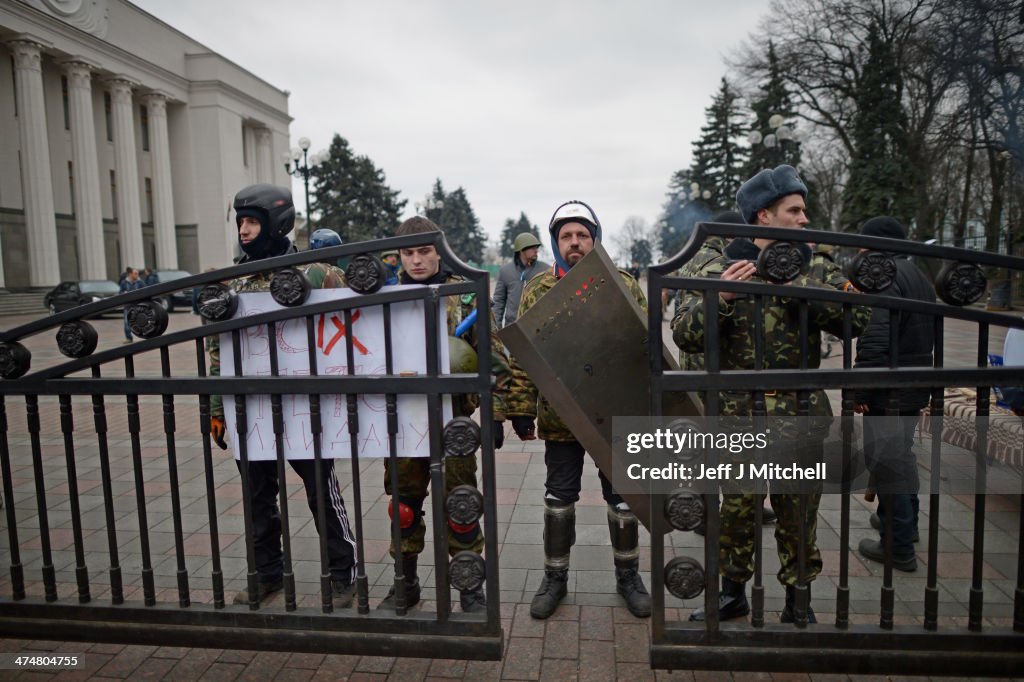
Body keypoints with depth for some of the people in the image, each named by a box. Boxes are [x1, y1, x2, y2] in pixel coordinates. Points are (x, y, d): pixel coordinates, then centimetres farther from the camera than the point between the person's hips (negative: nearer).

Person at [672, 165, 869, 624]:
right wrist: (720, 298, -25)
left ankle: (798, 599, 33)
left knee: (798, 513, 13)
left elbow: (858, 317, -8)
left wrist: (799, 288, -19)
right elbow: (685, 336, -8)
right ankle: (732, 592, 31)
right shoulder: (713, 263, -1)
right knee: (735, 509, 11)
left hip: (800, 417, 2)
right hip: (735, 416, -1)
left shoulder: (811, 265, 6)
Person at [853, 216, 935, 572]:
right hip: (915, 391, 10)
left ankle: (899, 548, 7)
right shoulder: (919, 277, 15)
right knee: (901, 458, 23)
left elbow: (874, 341, -27)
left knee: (887, 464, -1)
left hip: (888, 393, -10)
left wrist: (860, 392, -20)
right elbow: (928, 335, 23)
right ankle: (905, 523, 39)